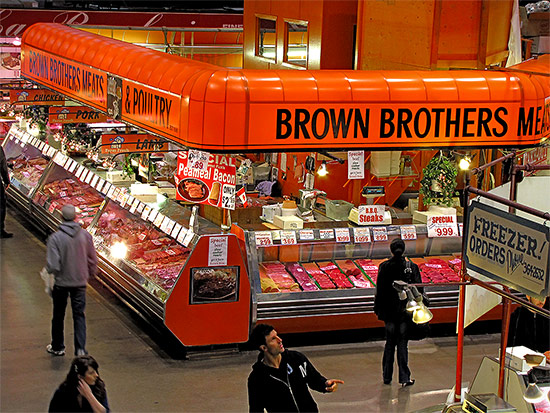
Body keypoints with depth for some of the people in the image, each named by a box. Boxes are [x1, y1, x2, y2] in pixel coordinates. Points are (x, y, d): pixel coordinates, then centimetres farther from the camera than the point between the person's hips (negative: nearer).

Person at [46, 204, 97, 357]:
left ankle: (58, 347, 30)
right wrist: (90, 274, 18)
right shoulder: (85, 235, -8)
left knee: (58, 316, 16)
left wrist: (48, 270, 1)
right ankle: (80, 349, 1)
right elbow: (93, 260, 1)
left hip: (61, 282, -2)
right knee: (79, 315, 10)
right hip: (80, 281, 2)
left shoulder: (55, 238, -19)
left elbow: (53, 266, -21)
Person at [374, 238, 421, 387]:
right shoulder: (412, 267, -7)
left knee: (390, 343, 13)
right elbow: (418, 290, -4)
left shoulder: (384, 267, -7)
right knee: (402, 343, 4)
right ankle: (404, 378, 3)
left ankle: (387, 376, 18)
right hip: (405, 311, -1)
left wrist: (378, 309, 7)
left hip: (389, 311, 1)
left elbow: (379, 290, -2)